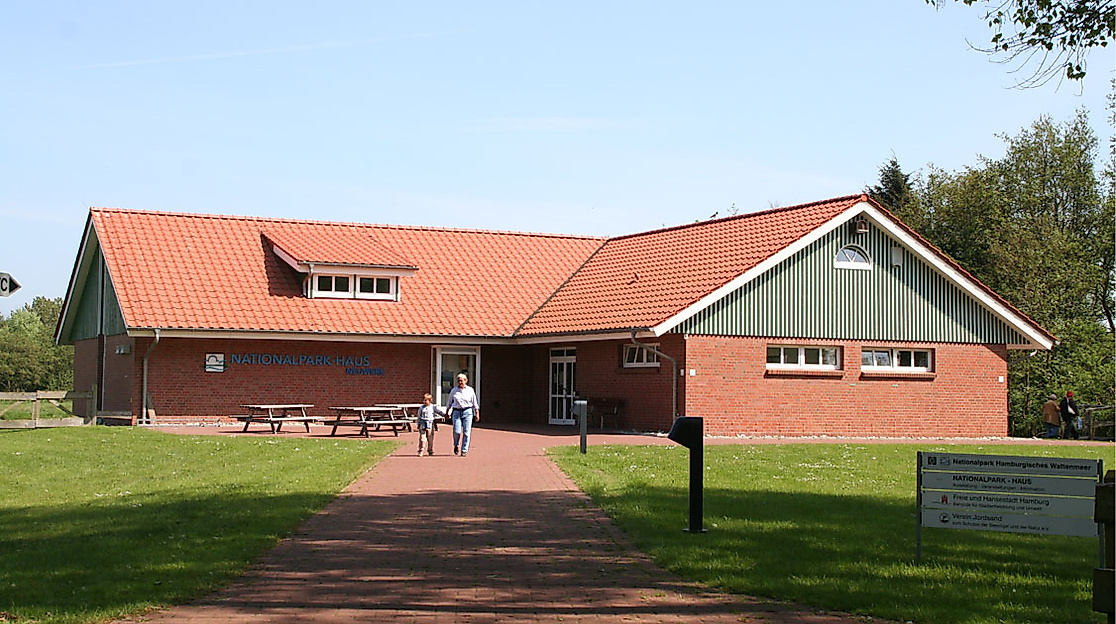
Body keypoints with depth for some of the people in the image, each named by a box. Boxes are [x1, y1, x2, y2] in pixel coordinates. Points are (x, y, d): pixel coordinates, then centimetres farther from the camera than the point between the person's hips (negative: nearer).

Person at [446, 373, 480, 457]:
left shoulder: (470, 390, 7)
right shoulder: (454, 391, 8)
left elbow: (475, 403, 10)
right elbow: (449, 403, 18)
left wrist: (477, 413, 6)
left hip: (467, 412, 0)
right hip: (456, 412, 0)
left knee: (466, 432, -5)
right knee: (457, 431, -10)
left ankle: (464, 450, 3)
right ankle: (456, 445, 19)